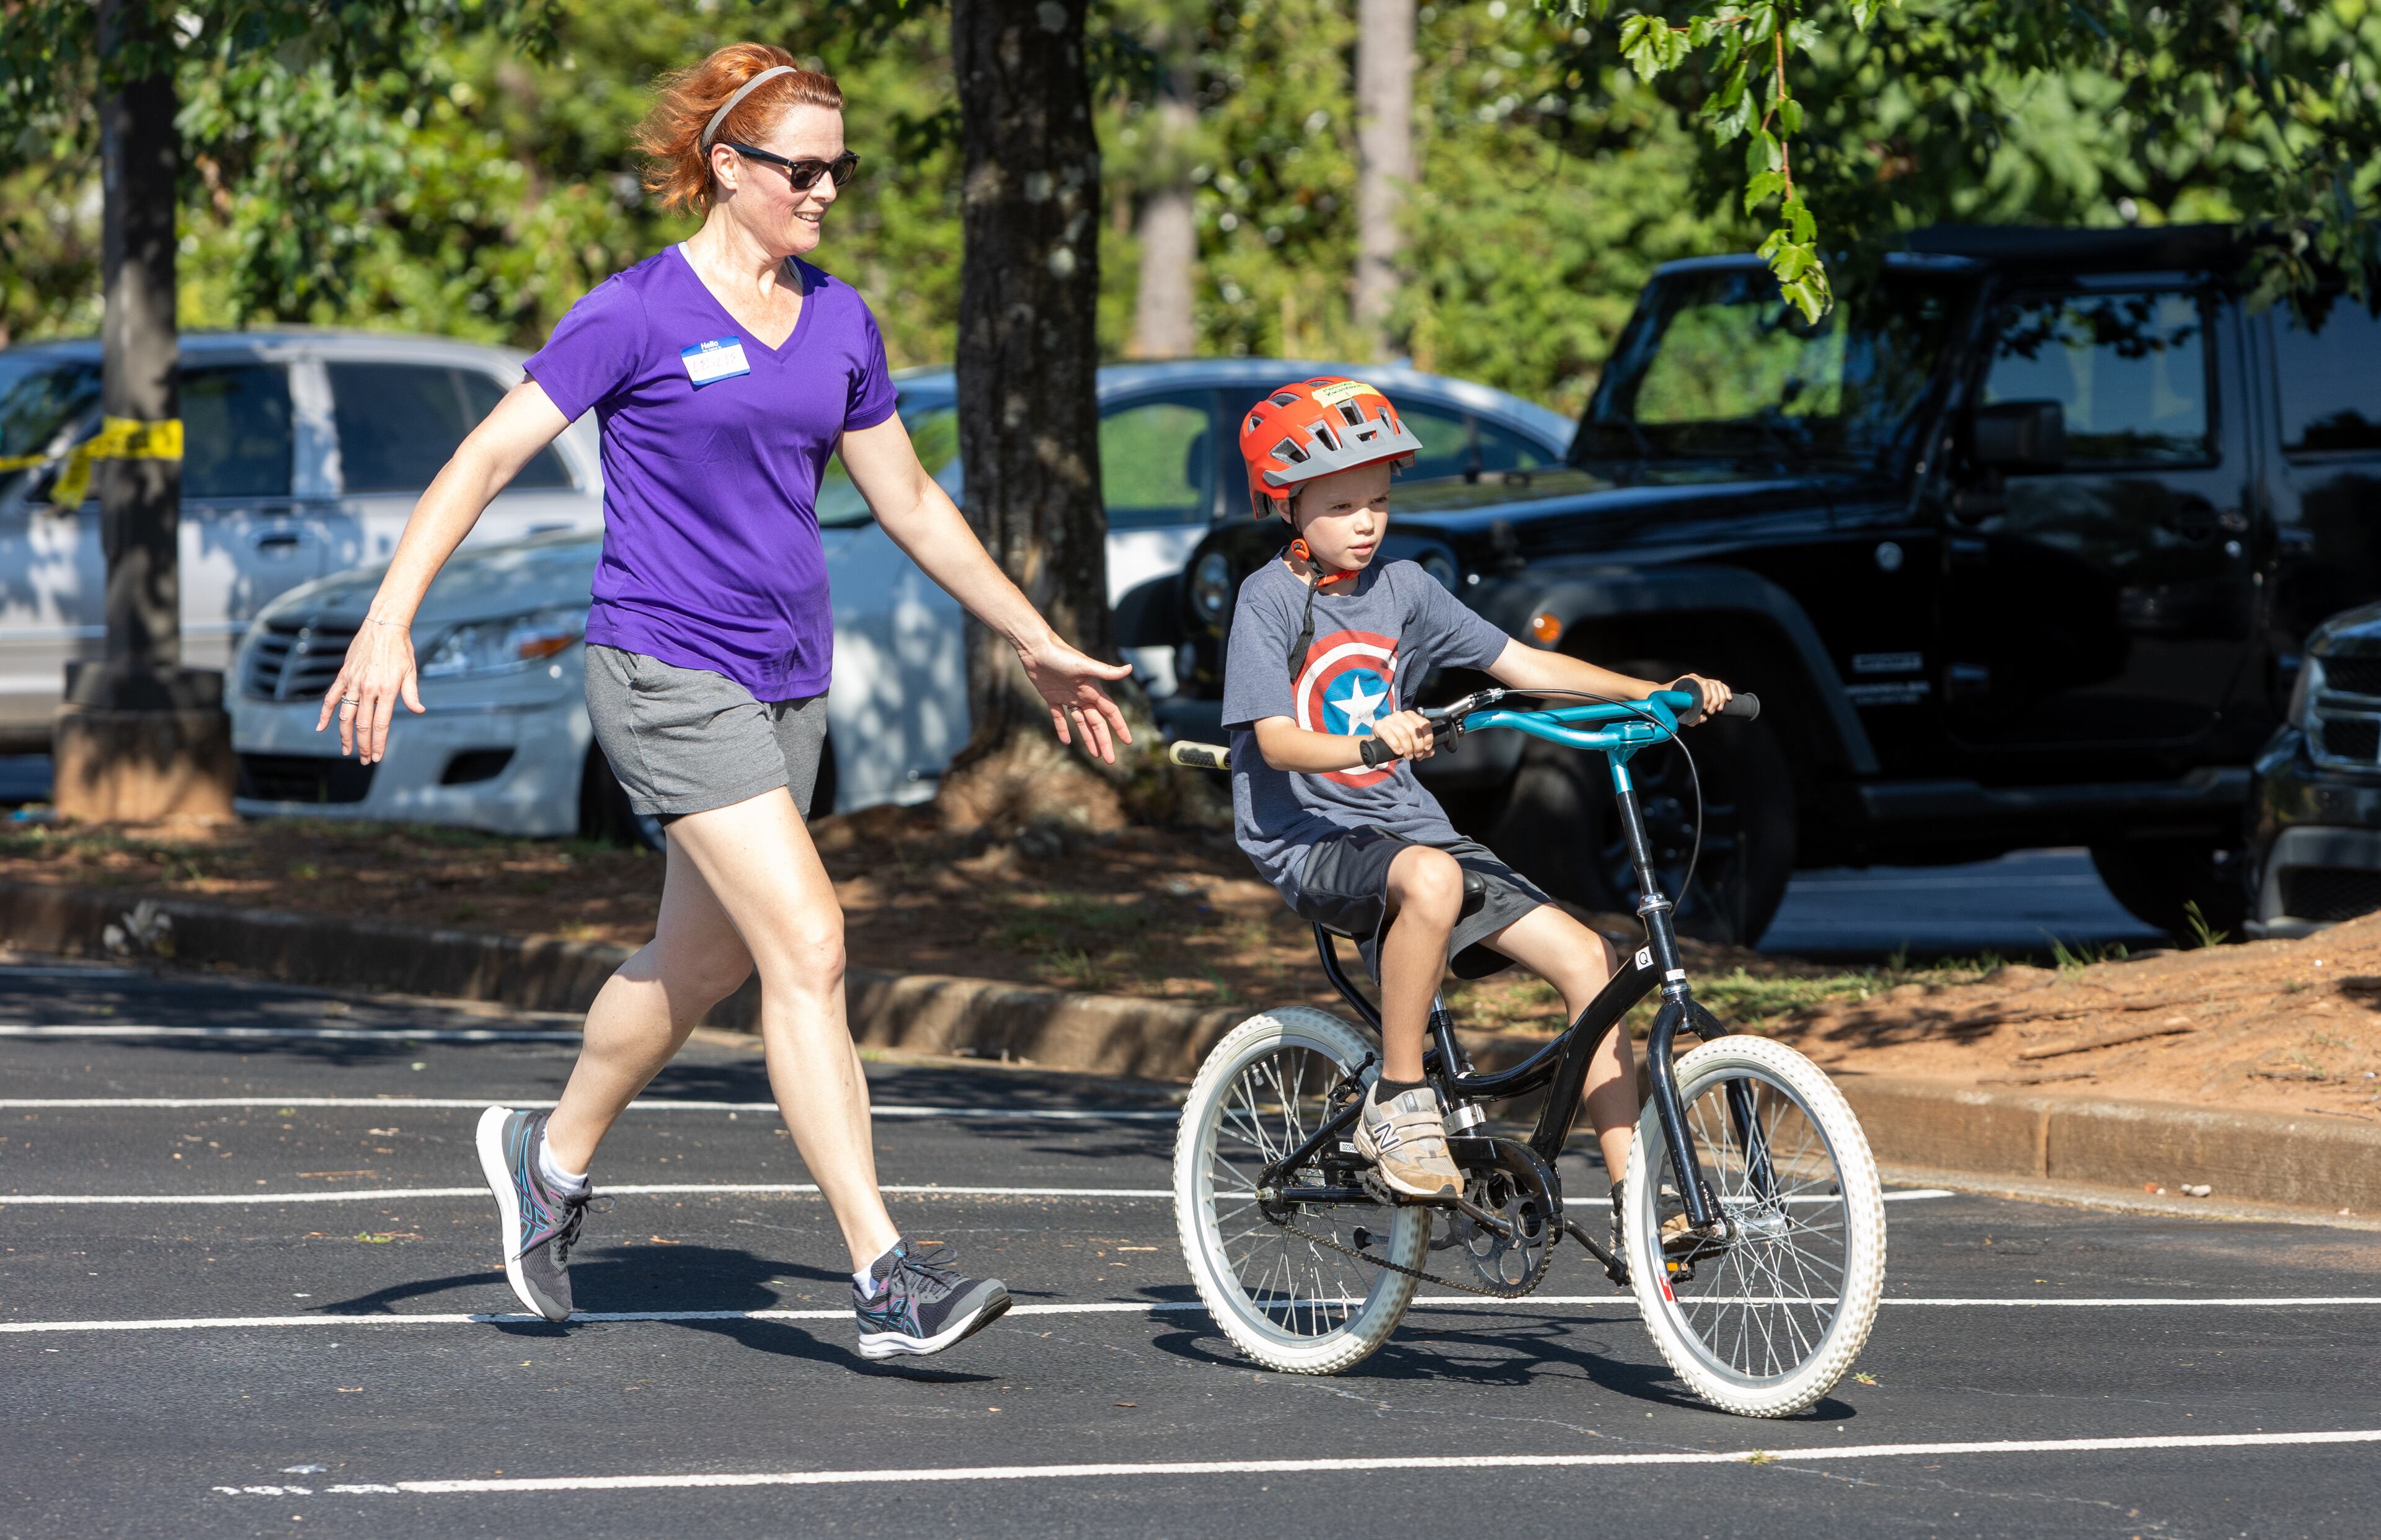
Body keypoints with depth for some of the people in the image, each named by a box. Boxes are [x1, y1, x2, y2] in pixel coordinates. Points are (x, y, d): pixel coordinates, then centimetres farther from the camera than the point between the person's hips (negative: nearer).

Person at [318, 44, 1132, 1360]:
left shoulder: (837, 322, 9)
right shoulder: (641, 314, -9)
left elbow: (909, 502, 20)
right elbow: (488, 456, -8)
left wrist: (1039, 646, 22)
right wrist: (391, 621, -17)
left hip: (787, 680, 7)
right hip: (667, 673, -7)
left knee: (701, 960, 16)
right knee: (807, 948, -16)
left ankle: (551, 1154, 42)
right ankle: (885, 1278, -18)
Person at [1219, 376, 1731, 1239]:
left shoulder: (1404, 590, 9)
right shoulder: (1271, 598, -6)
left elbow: (1521, 665, 10)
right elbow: (1277, 739, -16)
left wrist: (1655, 694, 0)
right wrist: (1371, 743, -35)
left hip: (1405, 825, 6)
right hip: (1309, 843, -6)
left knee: (1584, 957, -9)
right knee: (1430, 876, -40)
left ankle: (1635, 1200, -7)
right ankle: (1397, 1102, -24)